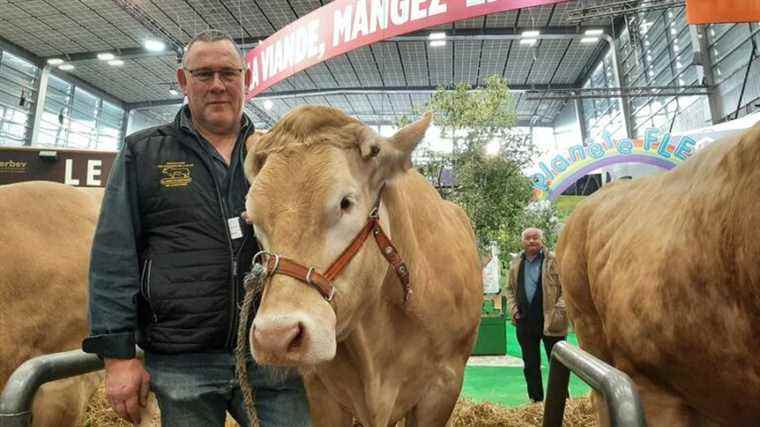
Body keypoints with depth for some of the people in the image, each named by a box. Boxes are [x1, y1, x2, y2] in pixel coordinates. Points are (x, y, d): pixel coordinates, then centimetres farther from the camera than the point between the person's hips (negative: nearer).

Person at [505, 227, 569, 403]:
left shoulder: (554, 261, -5)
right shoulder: (516, 263, 9)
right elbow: (510, 288, 16)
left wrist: (558, 309, -14)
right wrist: (513, 309, 5)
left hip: (550, 321, -4)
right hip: (525, 321, 4)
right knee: (530, 365, 13)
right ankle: (535, 400, 25)